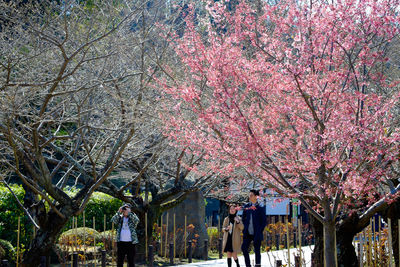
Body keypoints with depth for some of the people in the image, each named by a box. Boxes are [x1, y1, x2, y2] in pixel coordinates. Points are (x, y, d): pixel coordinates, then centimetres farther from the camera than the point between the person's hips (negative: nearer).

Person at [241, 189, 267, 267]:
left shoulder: (260, 207, -3)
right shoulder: (246, 207, 9)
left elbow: (264, 221, -1)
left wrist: (260, 231, -8)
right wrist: (244, 230, 7)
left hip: (256, 233, -4)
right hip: (248, 233, 4)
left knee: (257, 250, -1)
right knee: (244, 248, -4)